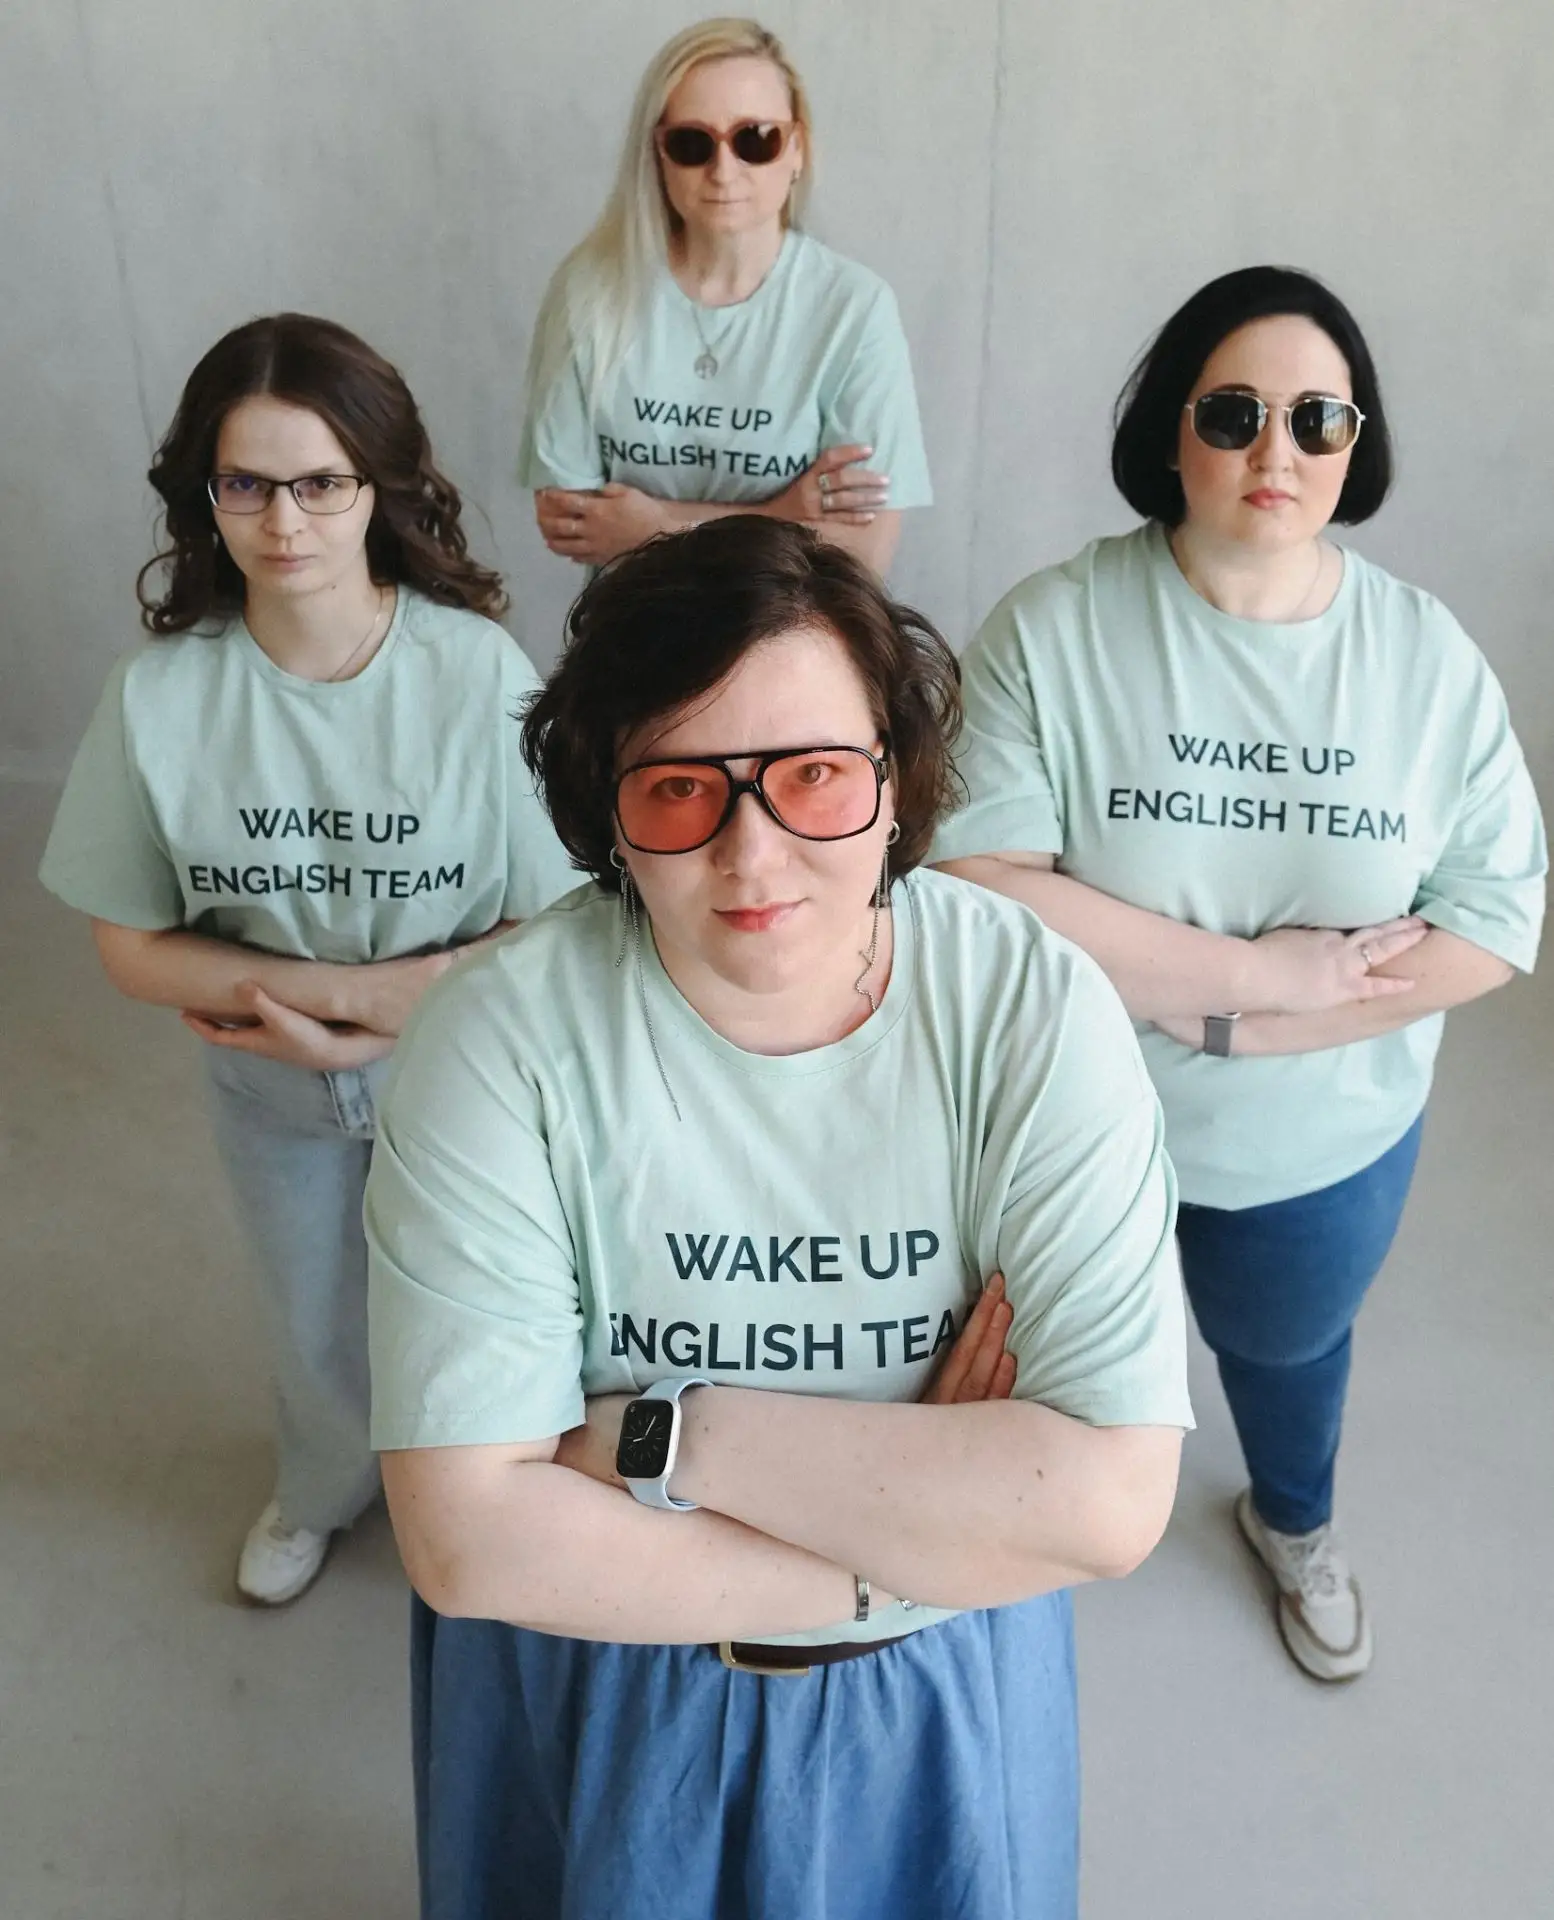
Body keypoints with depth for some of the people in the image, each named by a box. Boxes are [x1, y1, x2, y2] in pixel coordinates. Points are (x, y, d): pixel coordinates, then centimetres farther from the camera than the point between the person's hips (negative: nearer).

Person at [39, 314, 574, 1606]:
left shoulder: (479, 670, -25)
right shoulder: (163, 692, -19)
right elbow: (136, 946, -10)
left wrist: (334, 1001, -24)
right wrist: (328, 992, -23)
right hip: (273, 1089, 2)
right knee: (315, 1321, 27)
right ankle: (324, 1490, 60)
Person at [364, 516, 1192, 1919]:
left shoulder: (1037, 1013, -23)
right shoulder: (502, 1040, -25)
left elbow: (1113, 1500, -28)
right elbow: (469, 1539, -27)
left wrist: (669, 1436, -28)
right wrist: (910, 1526, -25)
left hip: (936, 1701, 1)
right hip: (588, 1697, 0)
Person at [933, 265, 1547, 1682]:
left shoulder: (1429, 656, -12)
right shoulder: (1055, 629, -20)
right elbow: (973, 885, -28)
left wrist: (1232, 1023, -22)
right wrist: (1258, 967, -28)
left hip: (1328, 1146, 3)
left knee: (1288, 1343, 31)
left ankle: (1294, 1522, 66)